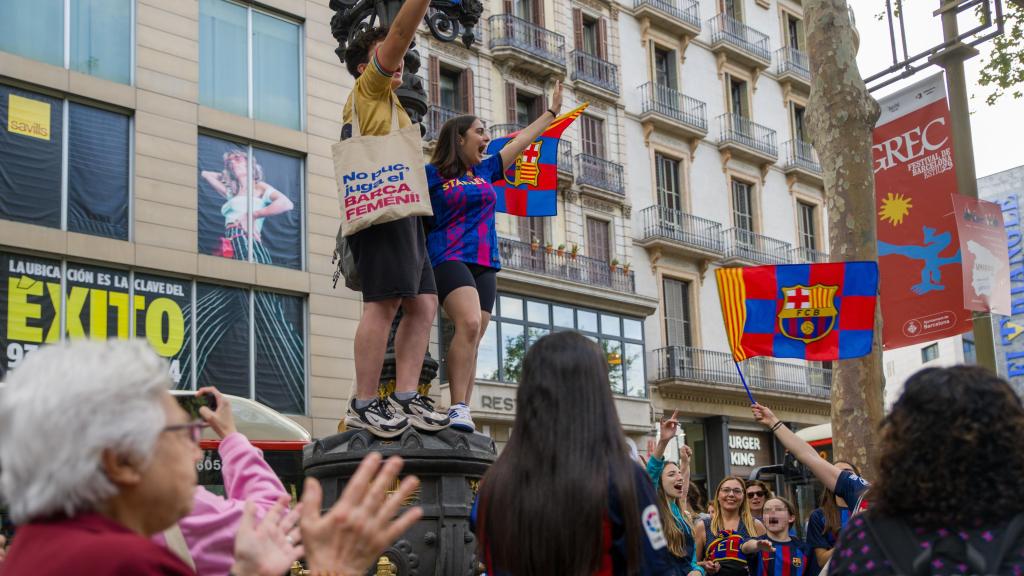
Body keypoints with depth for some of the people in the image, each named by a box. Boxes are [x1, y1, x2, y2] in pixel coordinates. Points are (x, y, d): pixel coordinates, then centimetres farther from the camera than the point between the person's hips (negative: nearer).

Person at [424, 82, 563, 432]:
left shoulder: (486, 170, 20)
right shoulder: (433, 174, 4)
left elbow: (522, 140, 24)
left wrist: (552, 111, 27)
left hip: (484, 264, 6)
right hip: (449, 259, -6)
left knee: (472, 342, -2)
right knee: (469, 323, -27)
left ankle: (463, 414, -4)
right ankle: (458, 409, -29)